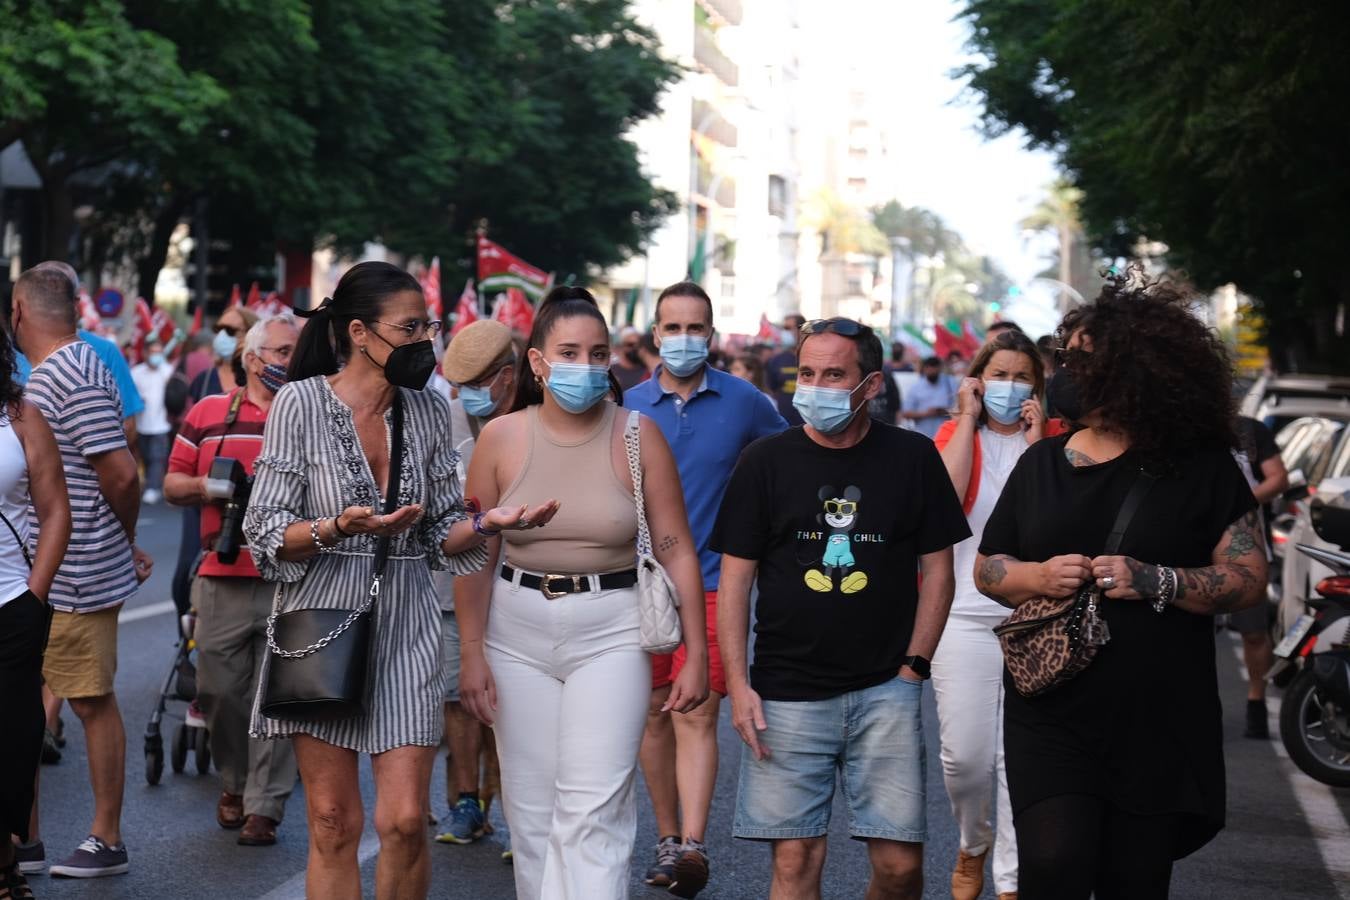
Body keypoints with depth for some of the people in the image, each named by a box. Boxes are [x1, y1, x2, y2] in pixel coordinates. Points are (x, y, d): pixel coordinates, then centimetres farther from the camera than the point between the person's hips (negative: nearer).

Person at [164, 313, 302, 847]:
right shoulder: (208, 414, 9)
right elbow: (173, 485, 12)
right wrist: (211, 488, -7)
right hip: (223, 578, 2)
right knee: (219, 689, 7)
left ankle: (264, 807, 3)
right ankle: (233, 784, 28)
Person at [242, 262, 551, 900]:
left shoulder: (428, 411, 8)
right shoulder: (301, 402, -4)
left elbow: (440, 534, 12)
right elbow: (264, 532, -6)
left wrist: (488, 522, -7)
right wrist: (339, 528, -23)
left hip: (405, 626, 3)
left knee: (405, 820, -6)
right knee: (333, 822, 2)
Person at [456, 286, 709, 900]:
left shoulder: (637, 435, -4)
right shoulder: (501, 438, -1)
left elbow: (676, 551, -2)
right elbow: (476, 555, 3)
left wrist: (696, 655, -4)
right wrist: (471, 654, -1)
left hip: (610, 631, -2)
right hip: (517, 630, 2)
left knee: (593, 809, -10)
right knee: (531, 806, 8)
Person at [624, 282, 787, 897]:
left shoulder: (743, 402, 1)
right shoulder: (629, 407, 4)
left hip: (712, 579, -2)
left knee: (697, 714, -12)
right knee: (655, 713, 8)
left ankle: (692, 846, -18)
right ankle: (667, 839, 20)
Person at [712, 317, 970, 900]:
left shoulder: (912, 458, 4)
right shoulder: (765, 462, 3)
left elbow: (937, 569, 8)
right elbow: (735, 577, 4)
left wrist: (913, 667, 1)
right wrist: (737, 684, -4)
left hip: (885, 691, 0)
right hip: (786, 693, 0)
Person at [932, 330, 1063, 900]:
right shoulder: (955, 434, 7)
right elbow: (943, 498, -15)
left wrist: (1035, 439, -10)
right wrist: (968, 420, -8)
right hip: (966, 617, 0)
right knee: (964, 755, -3)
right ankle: (973, 847, 26)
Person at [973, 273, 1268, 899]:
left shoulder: (1202, 468, -2)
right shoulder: (1042, 463, 8)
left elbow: (1249, 579, -5)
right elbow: (987, 568, 13)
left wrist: (1156, 581, -20)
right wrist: (1038, 576, -9)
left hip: (1161, 727, -1)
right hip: (1052, 718, 1)